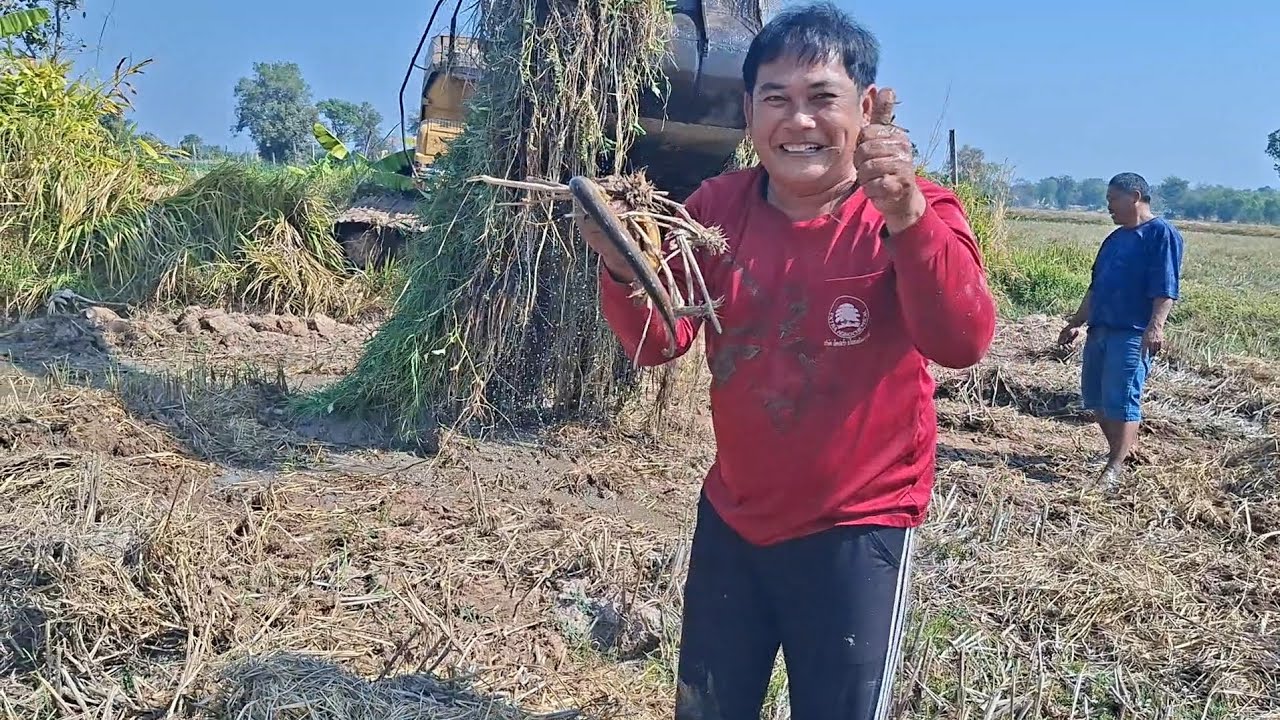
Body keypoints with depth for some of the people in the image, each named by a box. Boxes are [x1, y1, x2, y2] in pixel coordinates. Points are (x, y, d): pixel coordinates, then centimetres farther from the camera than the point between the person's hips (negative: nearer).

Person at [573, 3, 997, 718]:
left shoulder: (914, 213, -14)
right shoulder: (719, 206, -3)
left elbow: (963, 343, -29)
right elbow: (658, 342, -5)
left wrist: (906, 218, -45)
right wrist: (625, 268, -26)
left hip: (856, 529, -4)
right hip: (731, 515, 4)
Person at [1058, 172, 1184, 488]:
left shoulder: (1162, 233, -5)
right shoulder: (1115, 238, 21)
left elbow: (1166, 287, -15)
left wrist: (1156, 325, -26)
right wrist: (1076, 322, 22)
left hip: (1133, 333, -9)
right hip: (1100, 329, 9)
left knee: (1121, 400, -10)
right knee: (1094, 397, 12)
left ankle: (1114, 469, -6)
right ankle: (1123, 449, 27)